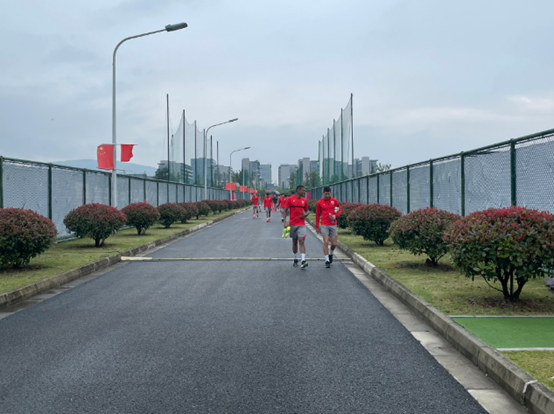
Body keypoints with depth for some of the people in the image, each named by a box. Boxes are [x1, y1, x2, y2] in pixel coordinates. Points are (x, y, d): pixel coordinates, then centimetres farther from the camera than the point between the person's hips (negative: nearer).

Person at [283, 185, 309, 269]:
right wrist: (285, 222, -12)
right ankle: (295, 259, 24)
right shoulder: (290, 199, -3)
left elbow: (306, 211, 19)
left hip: (301, 224, 1)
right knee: (294, 242, 10)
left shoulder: (304, 200, 8)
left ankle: (303, 261, -21)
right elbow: (285, 210, -2)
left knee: (301, 241, -12)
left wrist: (306, 214, -4)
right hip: (292, 224, -1)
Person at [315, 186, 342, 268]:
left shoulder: (334, 200, 4)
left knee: (334, 243, 2)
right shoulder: (319, 203, 0)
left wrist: (335, 215, -9)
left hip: (333, 225, 2)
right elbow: (317, 215, 6)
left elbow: (340, 210, 12)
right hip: (324, 225, -2)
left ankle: (331, 254, 34)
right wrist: (317, 227, 6)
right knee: (326, 242, -11)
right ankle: (327, 260, -6)